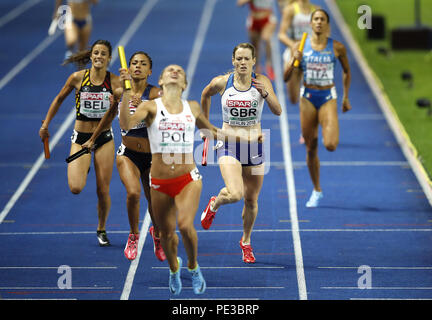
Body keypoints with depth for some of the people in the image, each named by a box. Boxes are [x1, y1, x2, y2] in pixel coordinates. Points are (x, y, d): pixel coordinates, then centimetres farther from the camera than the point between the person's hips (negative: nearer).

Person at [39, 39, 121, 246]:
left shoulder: (114, 81, -5)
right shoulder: (78, 78, -5)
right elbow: (59, 99, 10)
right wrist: (45, 125, 12)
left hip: (104, 137, 0)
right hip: (81, 138, 0)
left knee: (103, 190, 1)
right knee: (76, 188, -16)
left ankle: (102, 229, 26)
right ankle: (82, 169, 21)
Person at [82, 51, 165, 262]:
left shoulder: (154, 93, -10)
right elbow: (110, 115, 18)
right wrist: (92, 139, 29)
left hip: (152, 157, -1)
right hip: (128, 155, 1)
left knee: (154, 202, 7)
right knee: (133, 192, -24)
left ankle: (156, 233, 41)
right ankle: (133, 236, 0)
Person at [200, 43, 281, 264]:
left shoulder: (261, 81, -8)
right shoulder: (221, 82, -7)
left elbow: (277, 111, -16)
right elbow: (205, 95, 15)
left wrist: (266, 93, -34)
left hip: (254, 146, 2)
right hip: (229, 145, -1)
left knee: (251, 200, 11)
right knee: (234, 194, -23)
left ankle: (246, 242, 36)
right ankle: (214, 205, 13)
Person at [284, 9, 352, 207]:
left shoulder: (337, 48, -3)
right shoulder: (301, 46, -1)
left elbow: (347, 71, 14)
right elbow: (286, 78, -1)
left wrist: (346, 97, 15)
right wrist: (294, 61, -19)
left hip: (328, 98, -1)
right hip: (308, 98, 1)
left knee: (330, 145, -20)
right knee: (311, 149, 6)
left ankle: (333, 135, 19)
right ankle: (317, 191, 22)